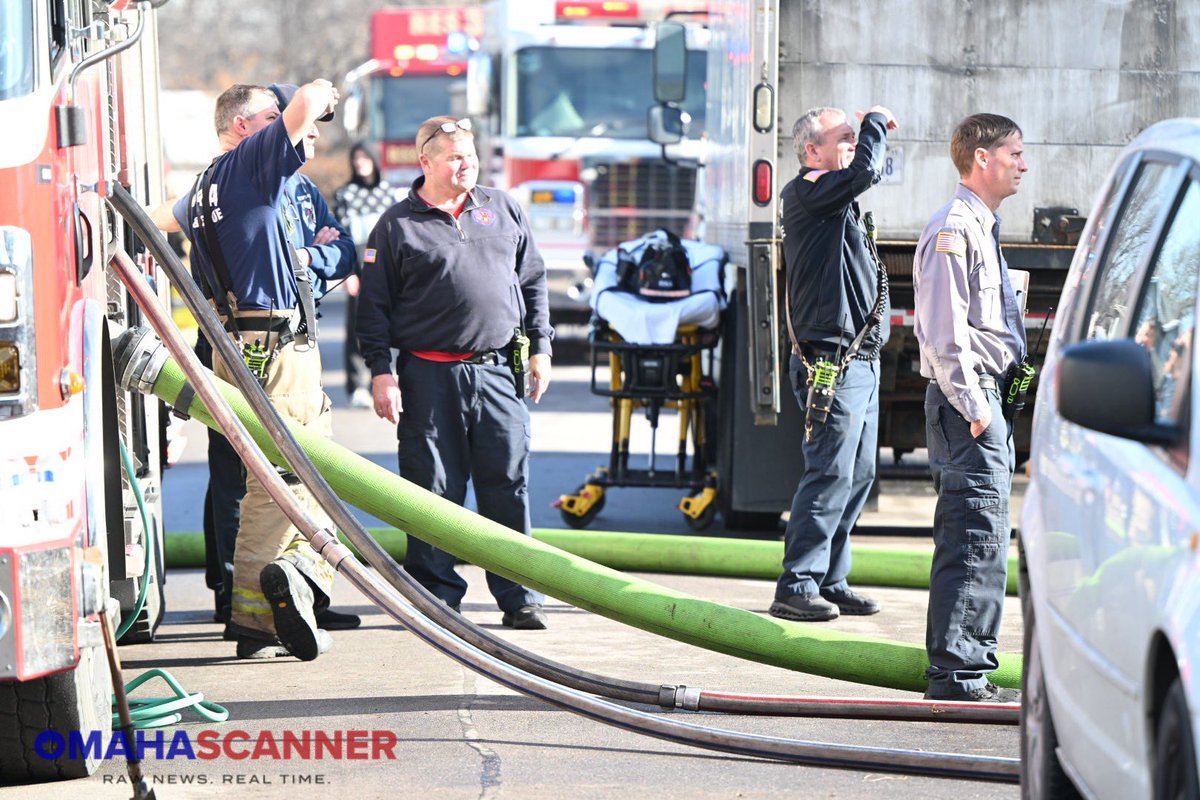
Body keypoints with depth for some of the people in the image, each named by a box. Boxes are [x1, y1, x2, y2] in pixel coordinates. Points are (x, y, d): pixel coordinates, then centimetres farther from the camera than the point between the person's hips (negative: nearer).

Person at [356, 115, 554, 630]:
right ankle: (437, 596, 9)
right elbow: (374, 304, 2)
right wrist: (380, 370, -5)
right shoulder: (398, 226, 3)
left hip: (497, 371, 2)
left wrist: (540, 345, 12)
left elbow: (533, 279, 19)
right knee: (433, 489, 0)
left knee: (508, 484, 2)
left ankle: (518, 597, 7)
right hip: (429, 376, -2)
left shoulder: (502, 210, 13)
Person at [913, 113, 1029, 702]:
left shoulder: (982, 228, 20)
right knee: (977, 536, -12)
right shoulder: (953, 230, -14)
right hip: (966, 397, -11)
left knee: (981, 538, 13)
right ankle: (957, 676, -11)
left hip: (988, 399, 11)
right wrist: (973, 406, -20)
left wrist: (990, 405, 19)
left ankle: (967, 671, 19)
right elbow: (943, 329, -20)